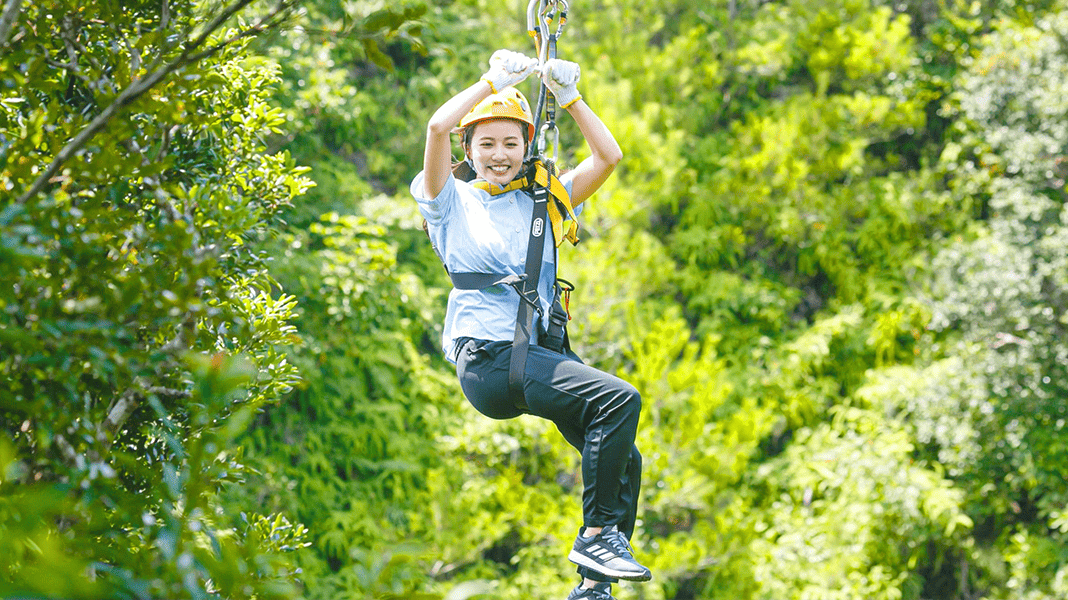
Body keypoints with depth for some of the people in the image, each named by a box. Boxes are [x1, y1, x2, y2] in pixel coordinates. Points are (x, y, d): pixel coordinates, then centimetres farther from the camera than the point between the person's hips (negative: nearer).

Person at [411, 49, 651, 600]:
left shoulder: (543, 202, 21)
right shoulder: (452, 202, 8)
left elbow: (609, 156, 14)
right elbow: (438, 127, -9)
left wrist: (568, 96, 9)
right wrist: (495, 80, -1)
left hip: (539, 356, 6)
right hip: (486, 357, -6)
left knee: (622, 458, -9)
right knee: (620, 397, -25)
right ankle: (598, 534, -16)